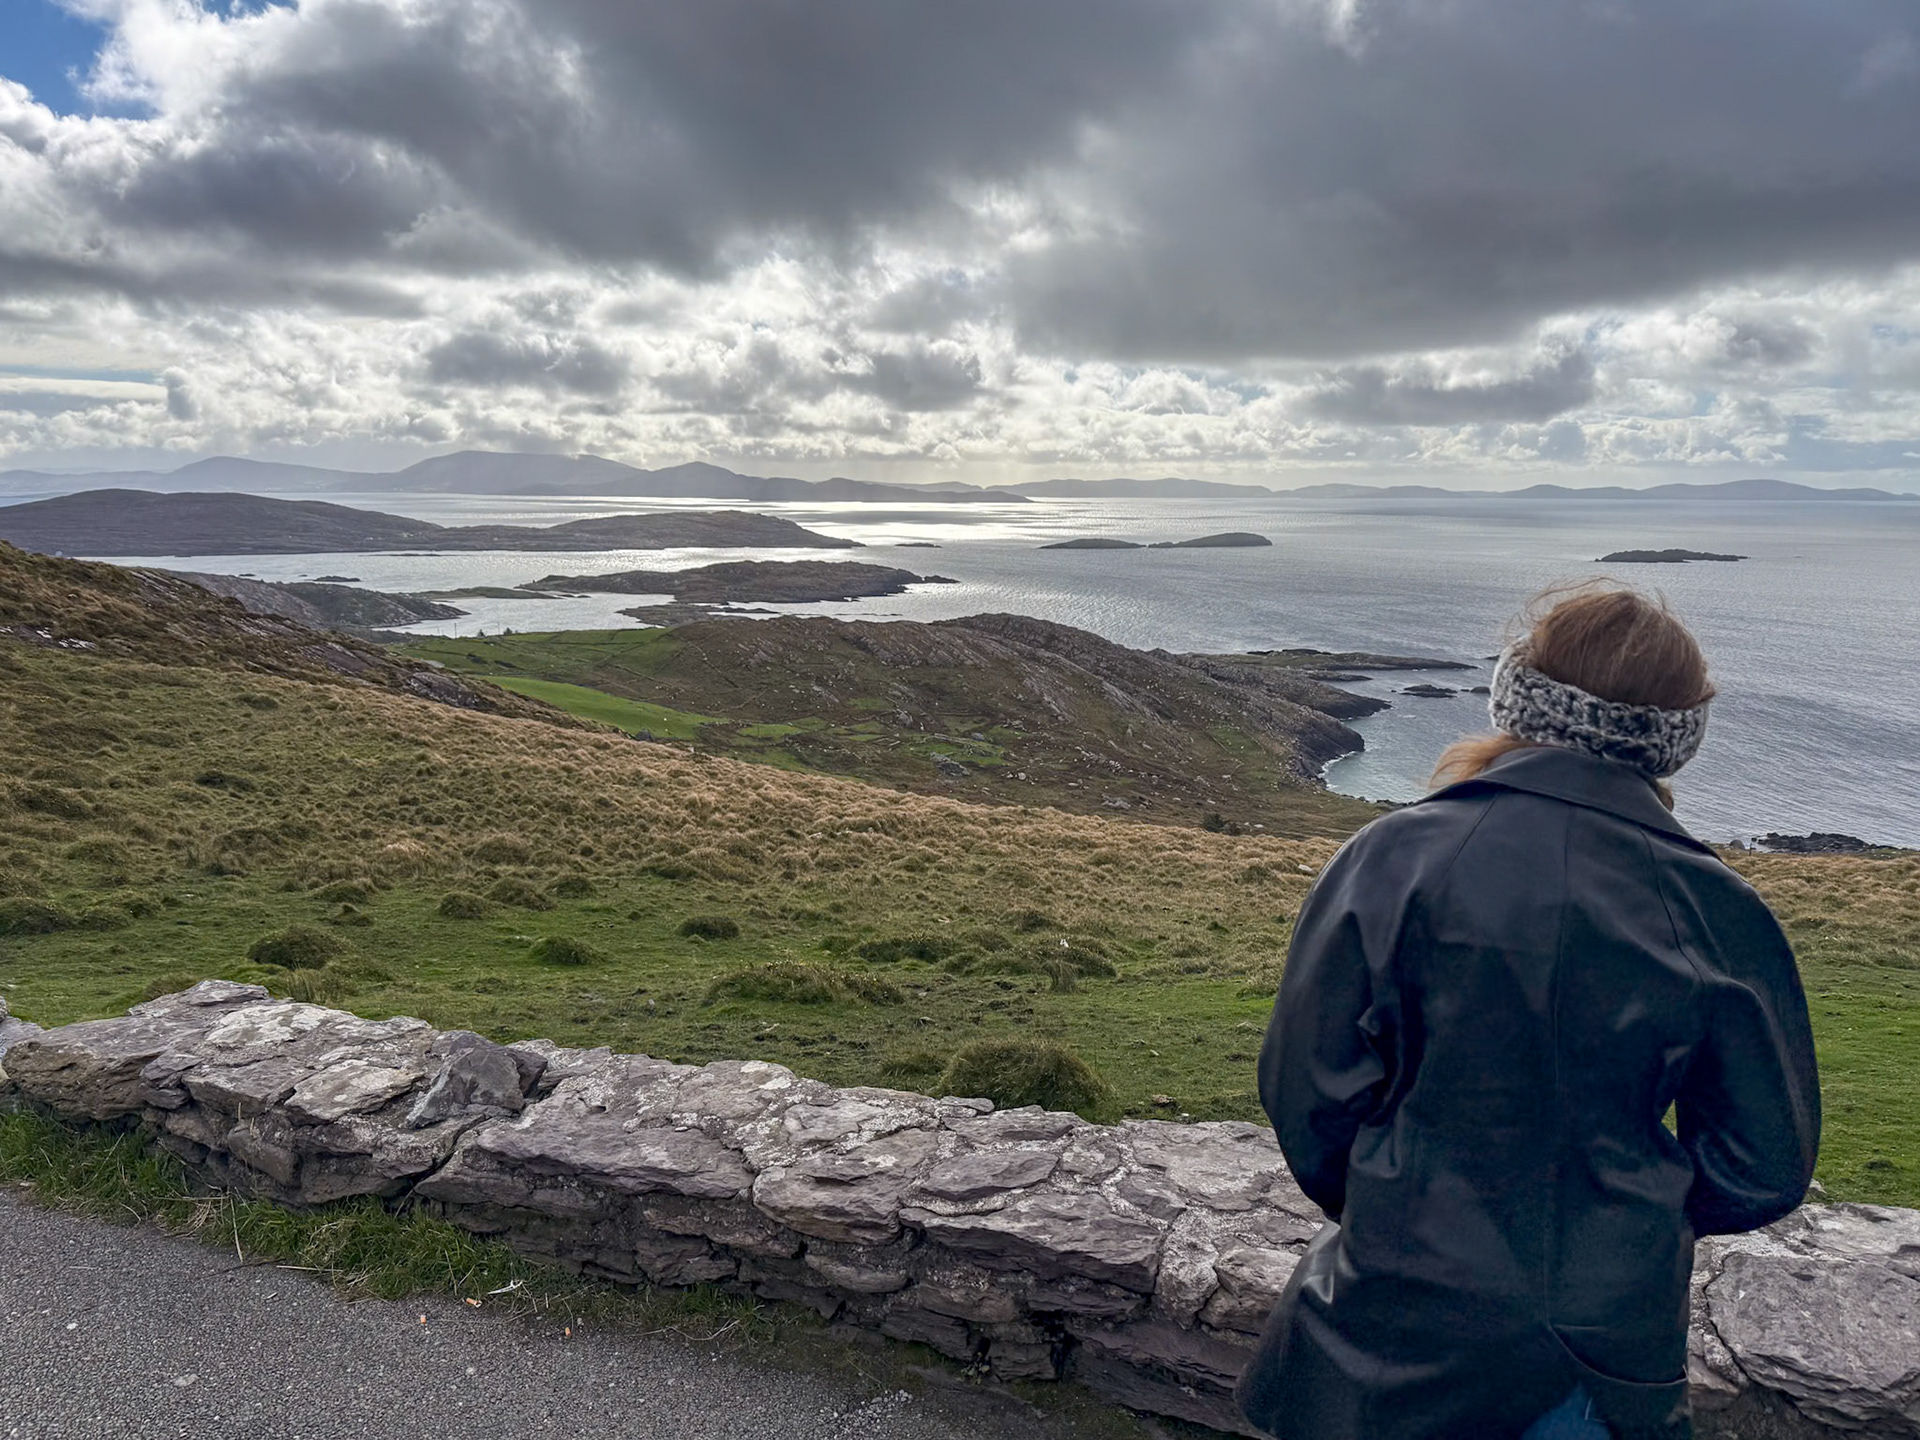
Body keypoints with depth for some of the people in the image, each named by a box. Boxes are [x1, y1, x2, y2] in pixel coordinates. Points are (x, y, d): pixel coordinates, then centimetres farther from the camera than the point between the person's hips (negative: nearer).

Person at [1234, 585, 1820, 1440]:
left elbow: (1307, 1090, -11)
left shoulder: (1391, 858, -17)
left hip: (1399, 1332, -1)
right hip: (1616, 1332, 2)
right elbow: (1765, 1168, -2)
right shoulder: (1716, 912, -10)